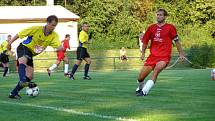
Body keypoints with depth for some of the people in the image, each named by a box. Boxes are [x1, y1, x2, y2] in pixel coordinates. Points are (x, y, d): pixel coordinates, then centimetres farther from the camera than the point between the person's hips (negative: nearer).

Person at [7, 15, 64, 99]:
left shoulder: (54, 36, -9)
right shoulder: (36, 29, -18)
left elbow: (59, 46, -27)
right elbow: (20, 34, -9)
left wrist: (60, 48, -51)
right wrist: (10, 42, -5)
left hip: (31, 54, 6)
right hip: (23, 48, -6)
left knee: (29, 77, 1)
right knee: (23, 61, -39)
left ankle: (14, 93, 12)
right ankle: (23, 81, -59)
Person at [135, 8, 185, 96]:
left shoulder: (170, 28, 0)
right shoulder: (151, 28, 8)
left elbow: (176, 41, 9)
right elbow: (145, 41, 18)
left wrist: (181, 53, 9)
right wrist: (143, 53, 12)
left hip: (164, 57, -3)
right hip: (152, 56, 4)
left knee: (157, 69, -34)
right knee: (140, 78, -1)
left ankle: (145, 91, -32)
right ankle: (140, 87, 35)